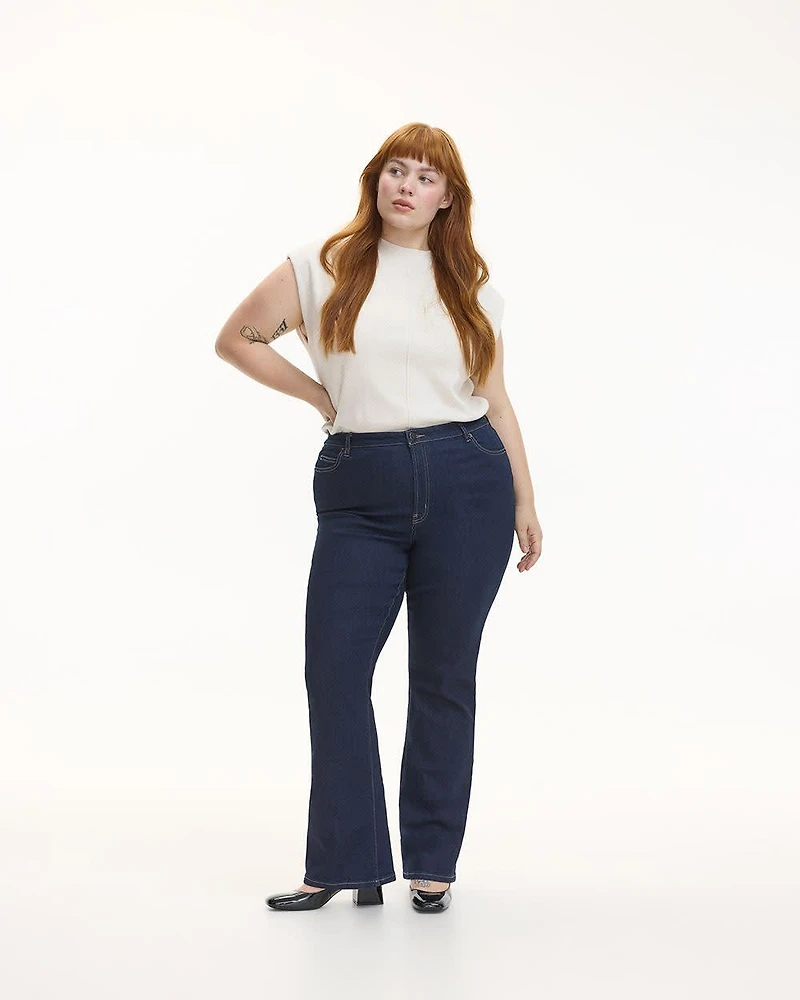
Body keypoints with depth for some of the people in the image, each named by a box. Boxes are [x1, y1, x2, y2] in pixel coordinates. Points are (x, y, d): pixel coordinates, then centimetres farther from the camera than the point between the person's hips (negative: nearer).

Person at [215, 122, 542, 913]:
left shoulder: (471, 287, 10)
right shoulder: (322, 267, 5)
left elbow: (496, 402, 14)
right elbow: (237, 339, 13)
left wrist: (525, 501, 9)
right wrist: (319, 395, 7)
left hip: (465, 483, 0)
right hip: (360, 491, 0)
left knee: (443, 676, 4)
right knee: (335, 668, -4)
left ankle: (433, 864, 15)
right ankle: (345, 863, 8)